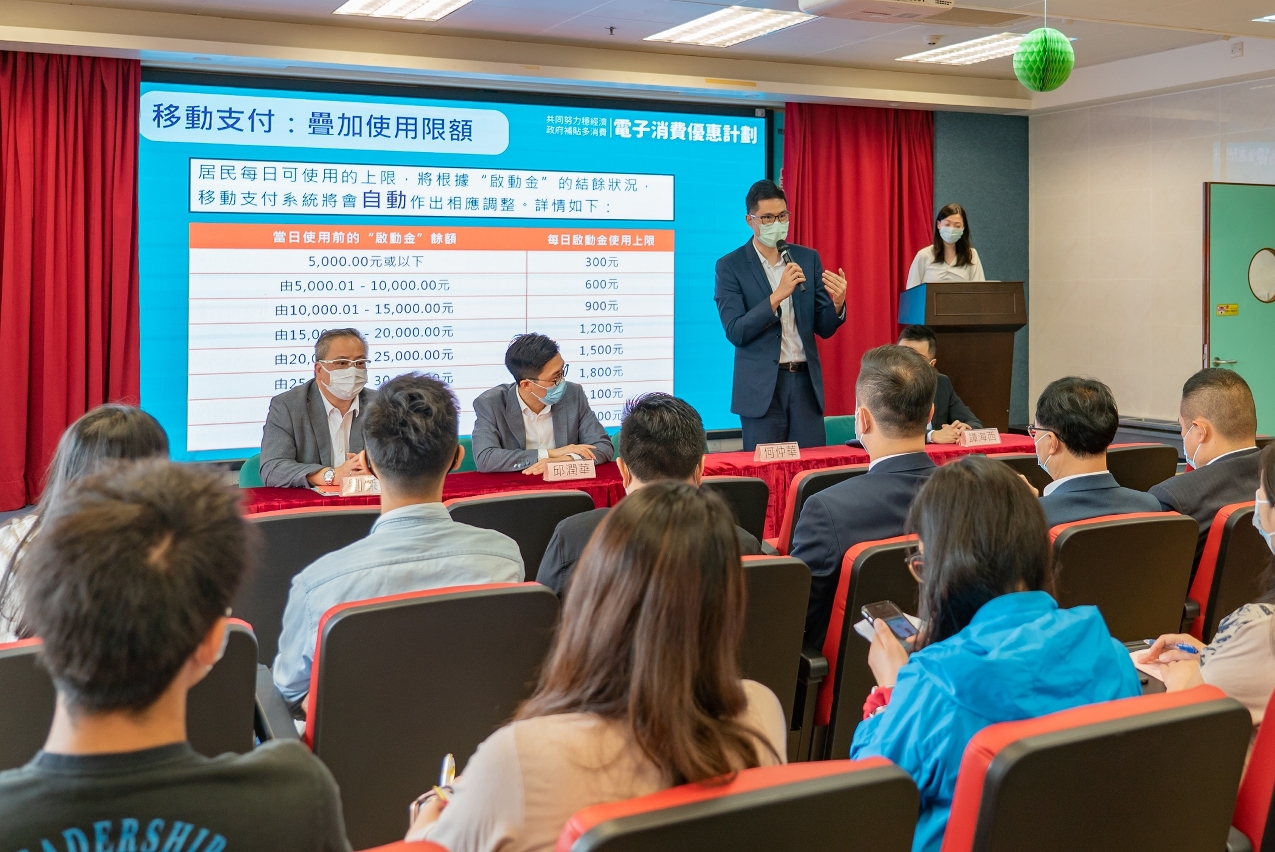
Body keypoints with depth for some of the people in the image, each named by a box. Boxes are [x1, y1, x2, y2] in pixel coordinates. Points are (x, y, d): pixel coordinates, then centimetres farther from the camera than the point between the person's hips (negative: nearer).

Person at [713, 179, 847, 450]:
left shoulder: (808, 258, 8)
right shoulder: (730, 266, -2)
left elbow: (824, 328, 8)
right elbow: (735, 332, -12)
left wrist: (837, 303, -14)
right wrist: (777, 296, -22)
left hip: (806, 383, 3)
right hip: (762, 387, -3)